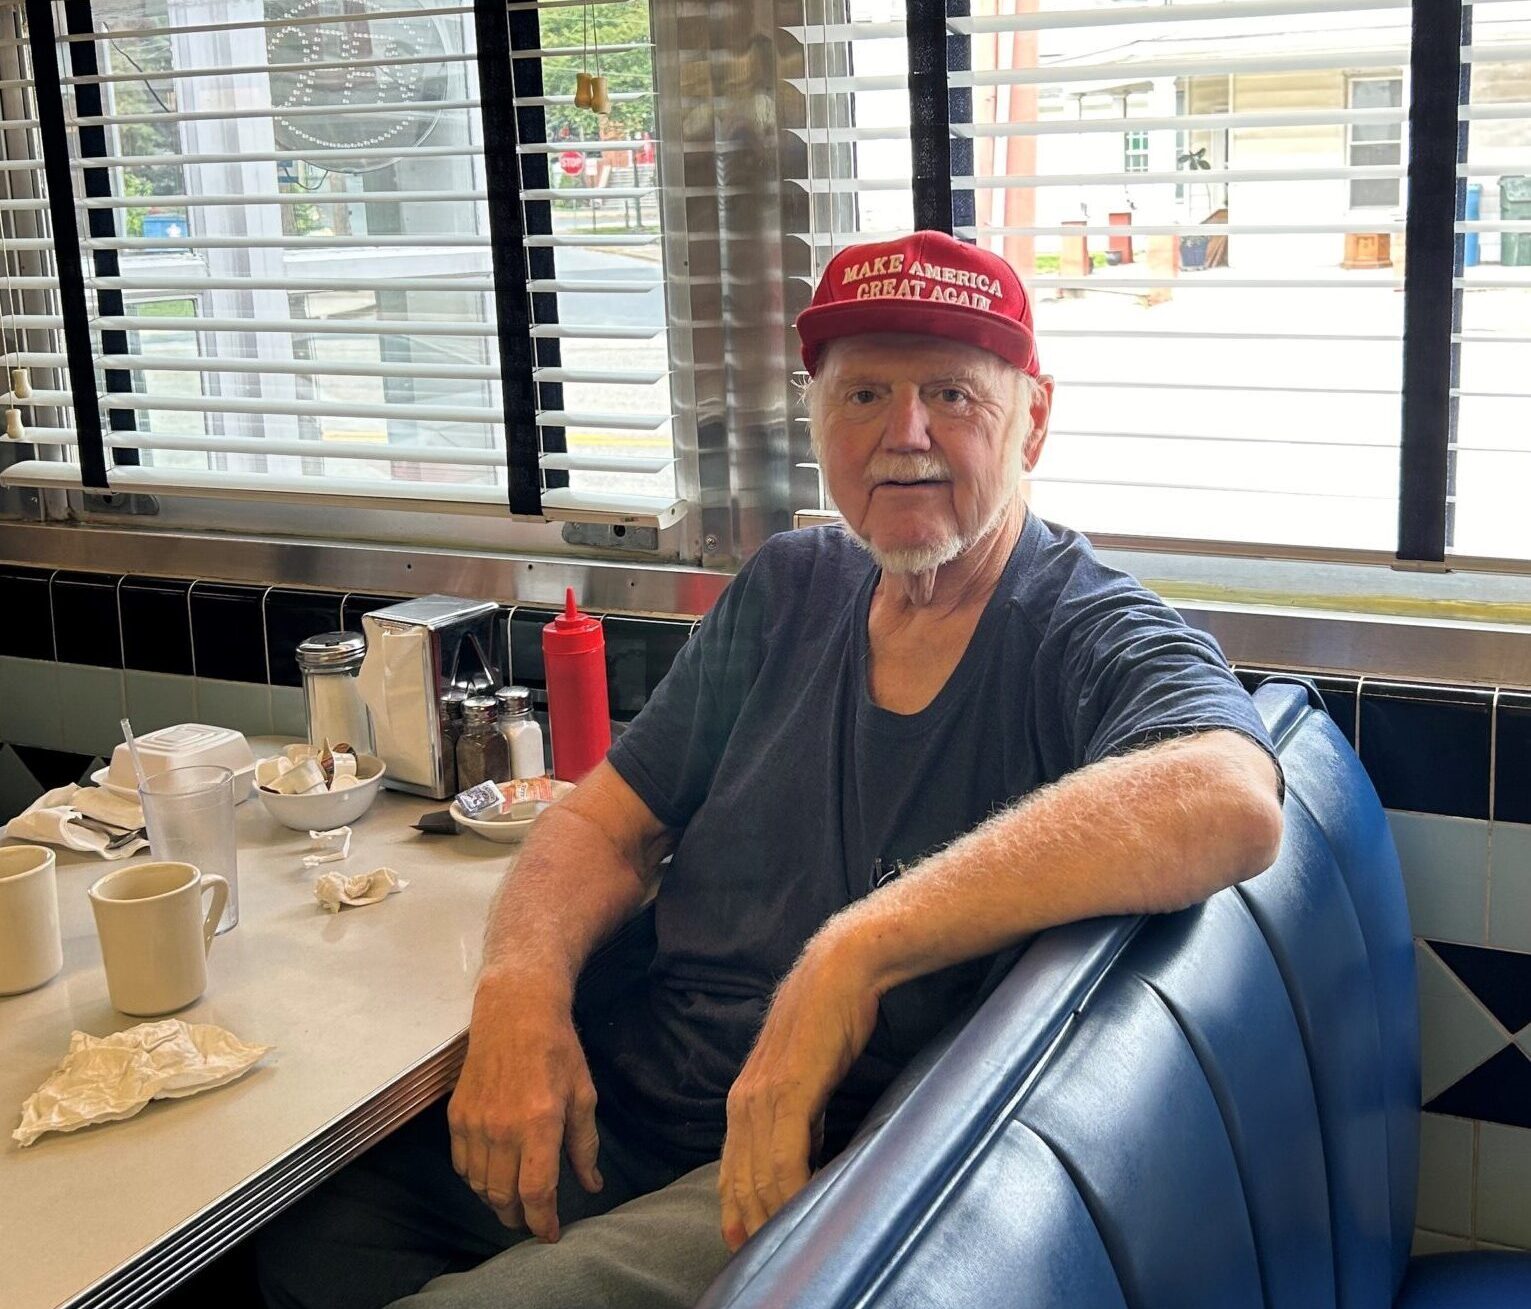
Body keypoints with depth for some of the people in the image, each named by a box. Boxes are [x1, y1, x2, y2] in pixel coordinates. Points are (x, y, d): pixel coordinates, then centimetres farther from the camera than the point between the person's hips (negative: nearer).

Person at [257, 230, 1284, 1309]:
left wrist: (856, 950, -38)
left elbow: (1231, 802, -34)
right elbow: (609, 825, 12)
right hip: (623, 1104, 6)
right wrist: (521, 988, -11)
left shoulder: (1095, 641, -10)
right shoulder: (786, 592, 10)